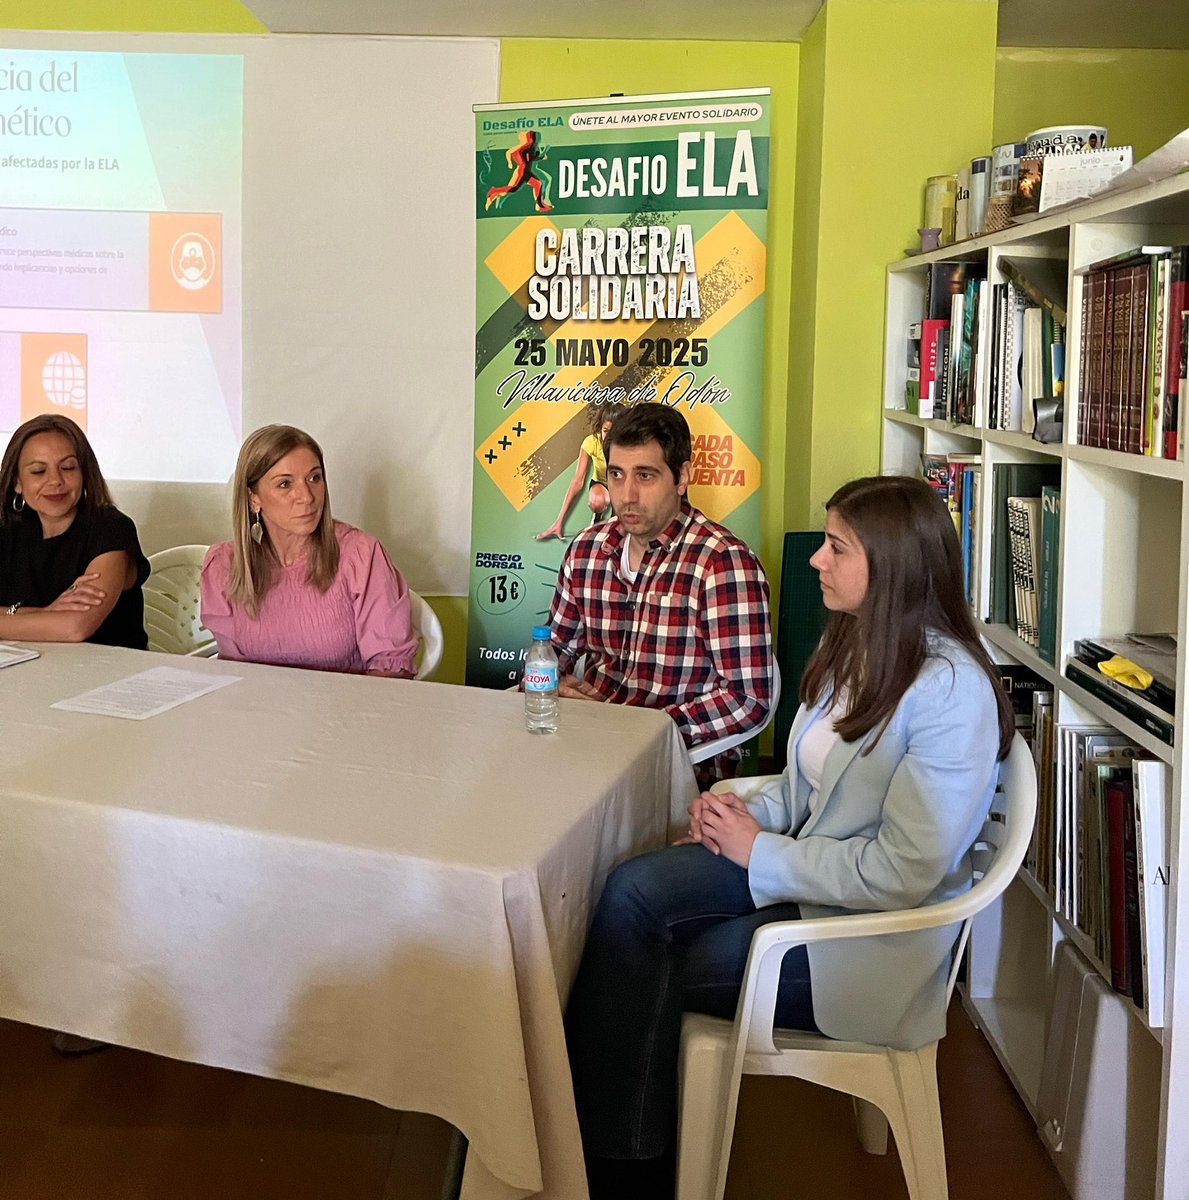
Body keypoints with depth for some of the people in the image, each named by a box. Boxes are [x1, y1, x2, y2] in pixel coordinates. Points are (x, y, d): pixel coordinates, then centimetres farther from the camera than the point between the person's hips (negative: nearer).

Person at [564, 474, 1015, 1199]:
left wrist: (762, 851, -16)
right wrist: (751, 814, -5)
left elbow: (907, 870, -23)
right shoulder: (853, 643, 5)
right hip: (799, 866, 8)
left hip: (871, 932, -7)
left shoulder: (950, 690, -22)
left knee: (652, 972, -15)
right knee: (633, 890, -16)